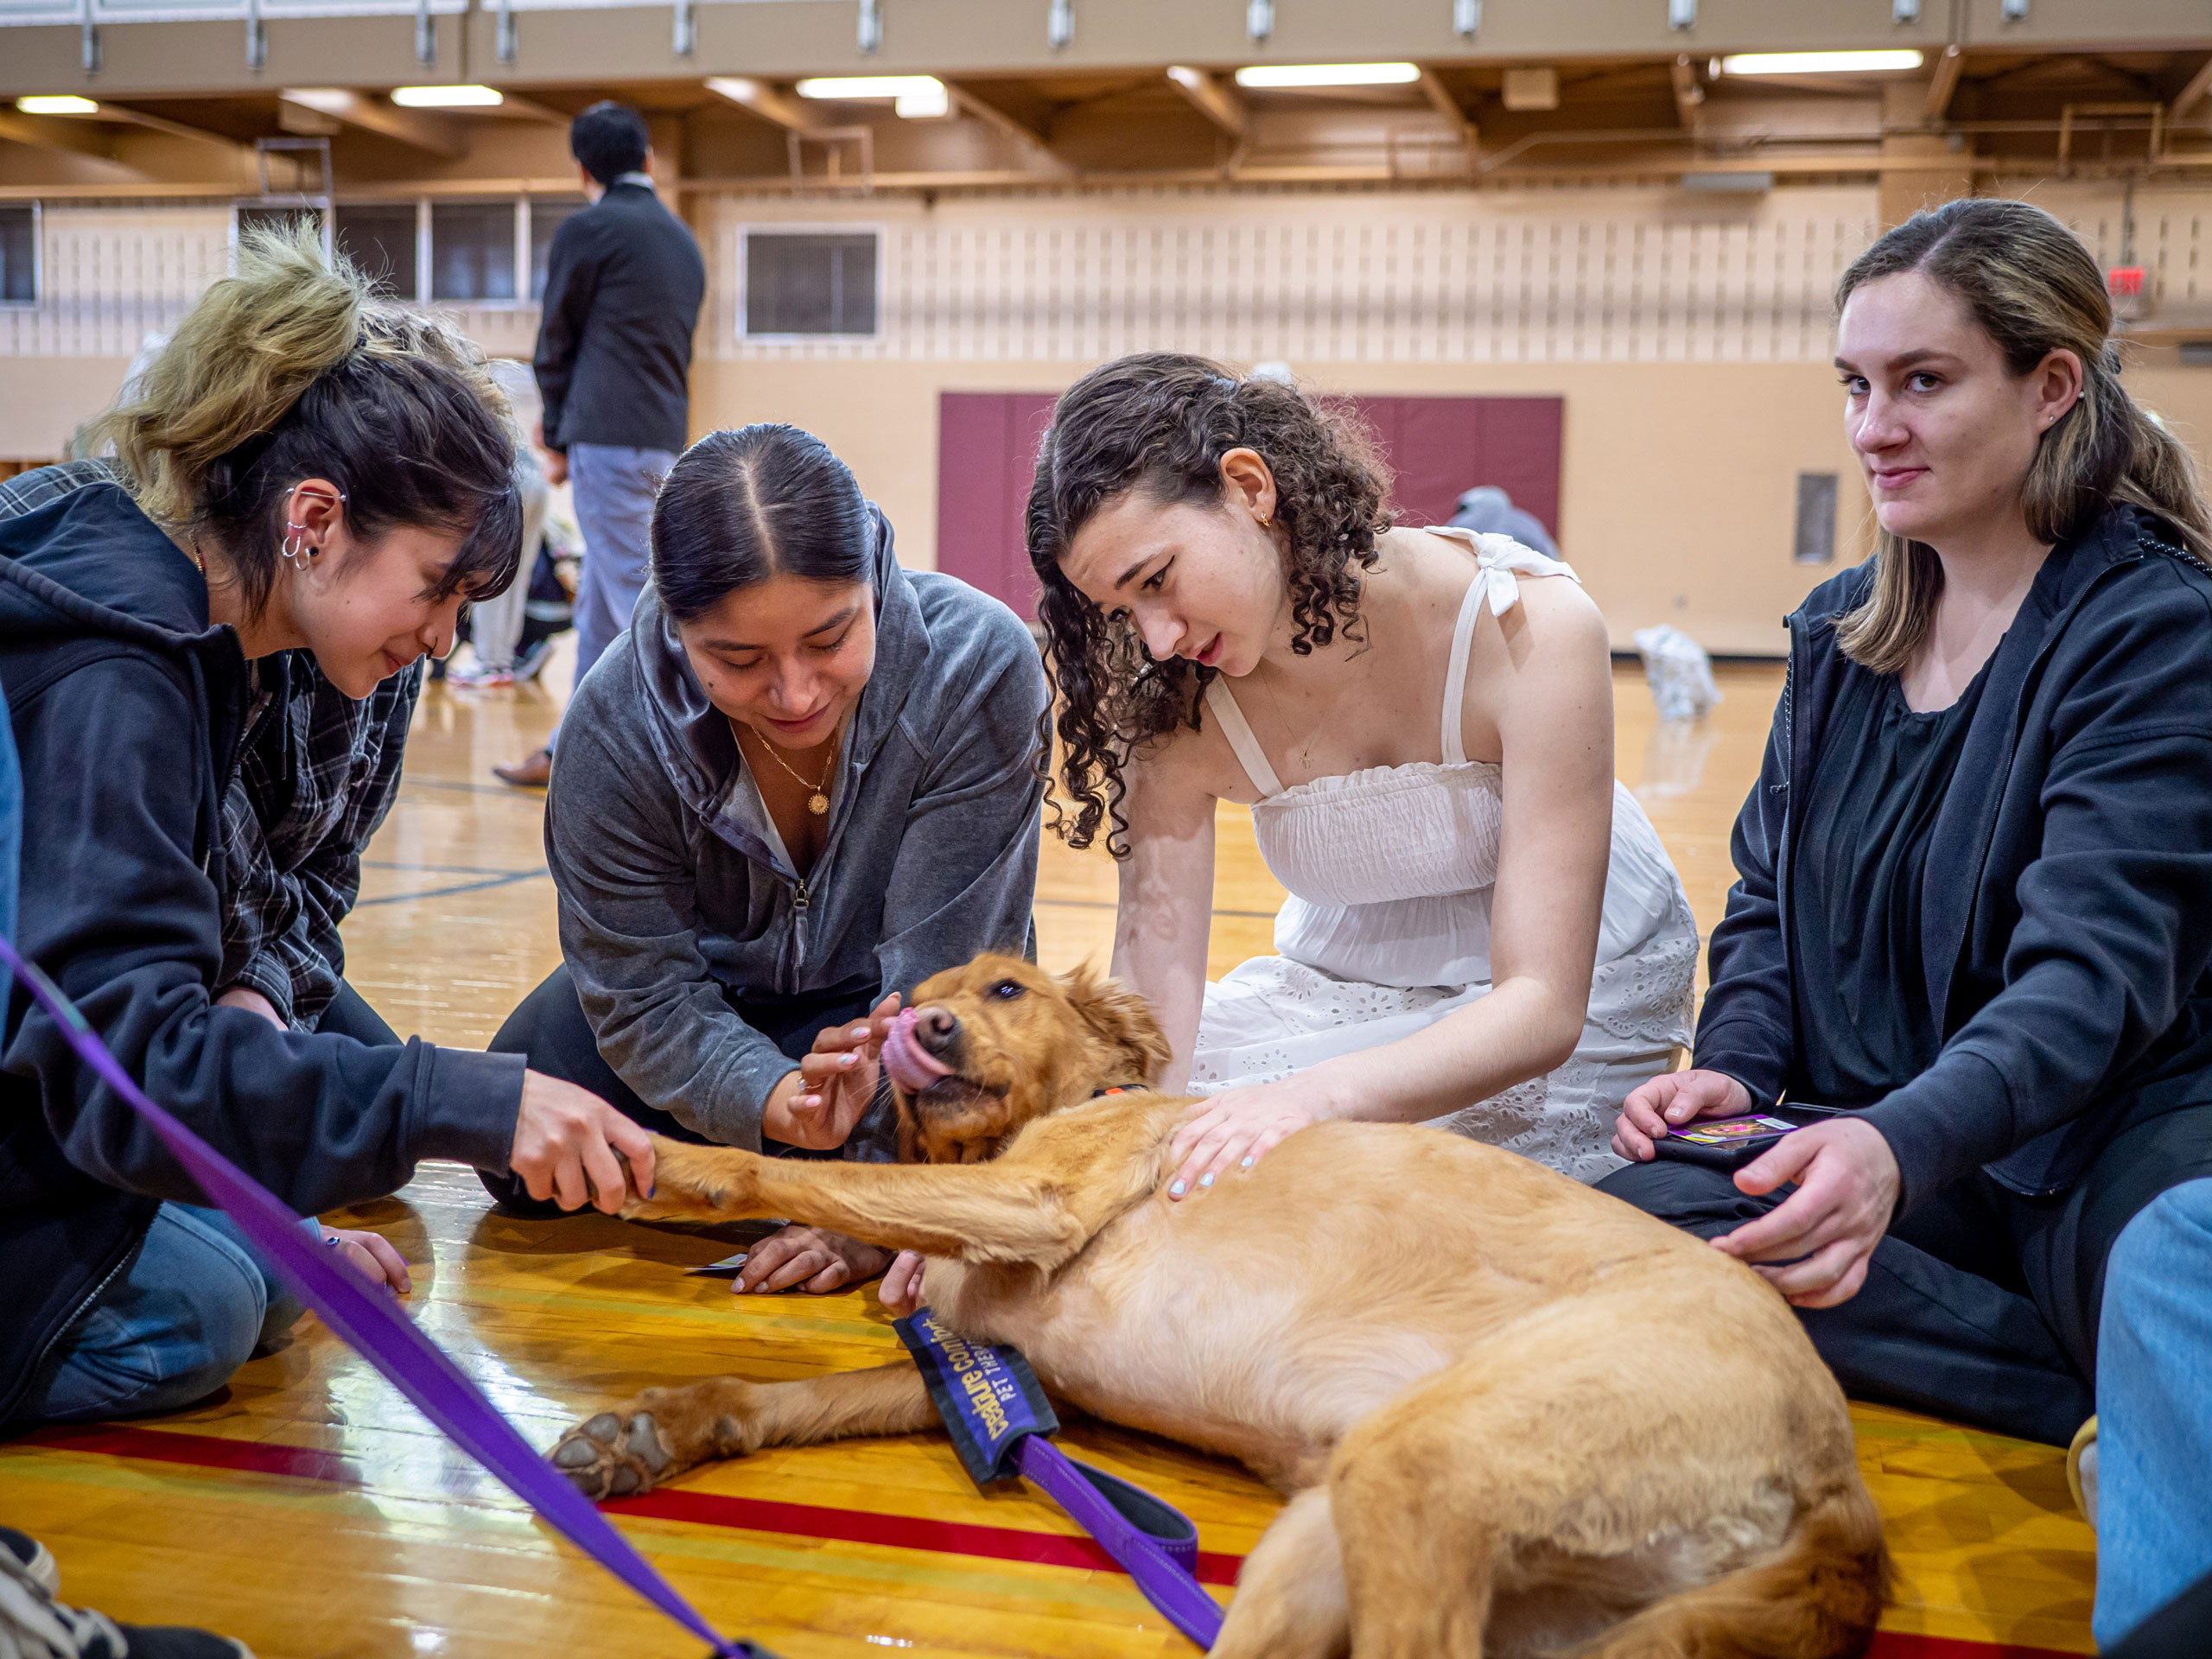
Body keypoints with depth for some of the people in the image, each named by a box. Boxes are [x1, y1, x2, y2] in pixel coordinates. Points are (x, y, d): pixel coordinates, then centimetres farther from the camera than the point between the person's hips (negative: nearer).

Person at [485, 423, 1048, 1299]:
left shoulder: (979, 666, -34)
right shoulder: (615, 725, -28)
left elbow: (945, 972, -31)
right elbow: (643, 993, -24)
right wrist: (780, 1101, -45)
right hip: (714, 984, 2)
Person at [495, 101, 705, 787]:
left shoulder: (587, 230, -5)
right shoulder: (683, 241, 17)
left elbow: (557, 340, -1)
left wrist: (557, 439, 11)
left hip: (608, 441, -8)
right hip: (665, 441, 8)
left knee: (636, 596, -8)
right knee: (599, 607, 14)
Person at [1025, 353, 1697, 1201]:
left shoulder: (1533, 628, -27)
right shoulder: (1178, 702, -16)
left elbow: (1542, 1006, -32)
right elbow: (1150, 1015, -18)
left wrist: (1319, 1093, -50)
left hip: (1577, 999, -3)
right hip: (1341, 993, 4)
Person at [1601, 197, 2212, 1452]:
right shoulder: (1840, 633, 12)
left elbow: (2097, 969, -23)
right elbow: (1770, 898, 16)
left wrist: (1900, 1146, -41)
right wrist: (1737, 1065, -6)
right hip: (1882, 1142, 8)